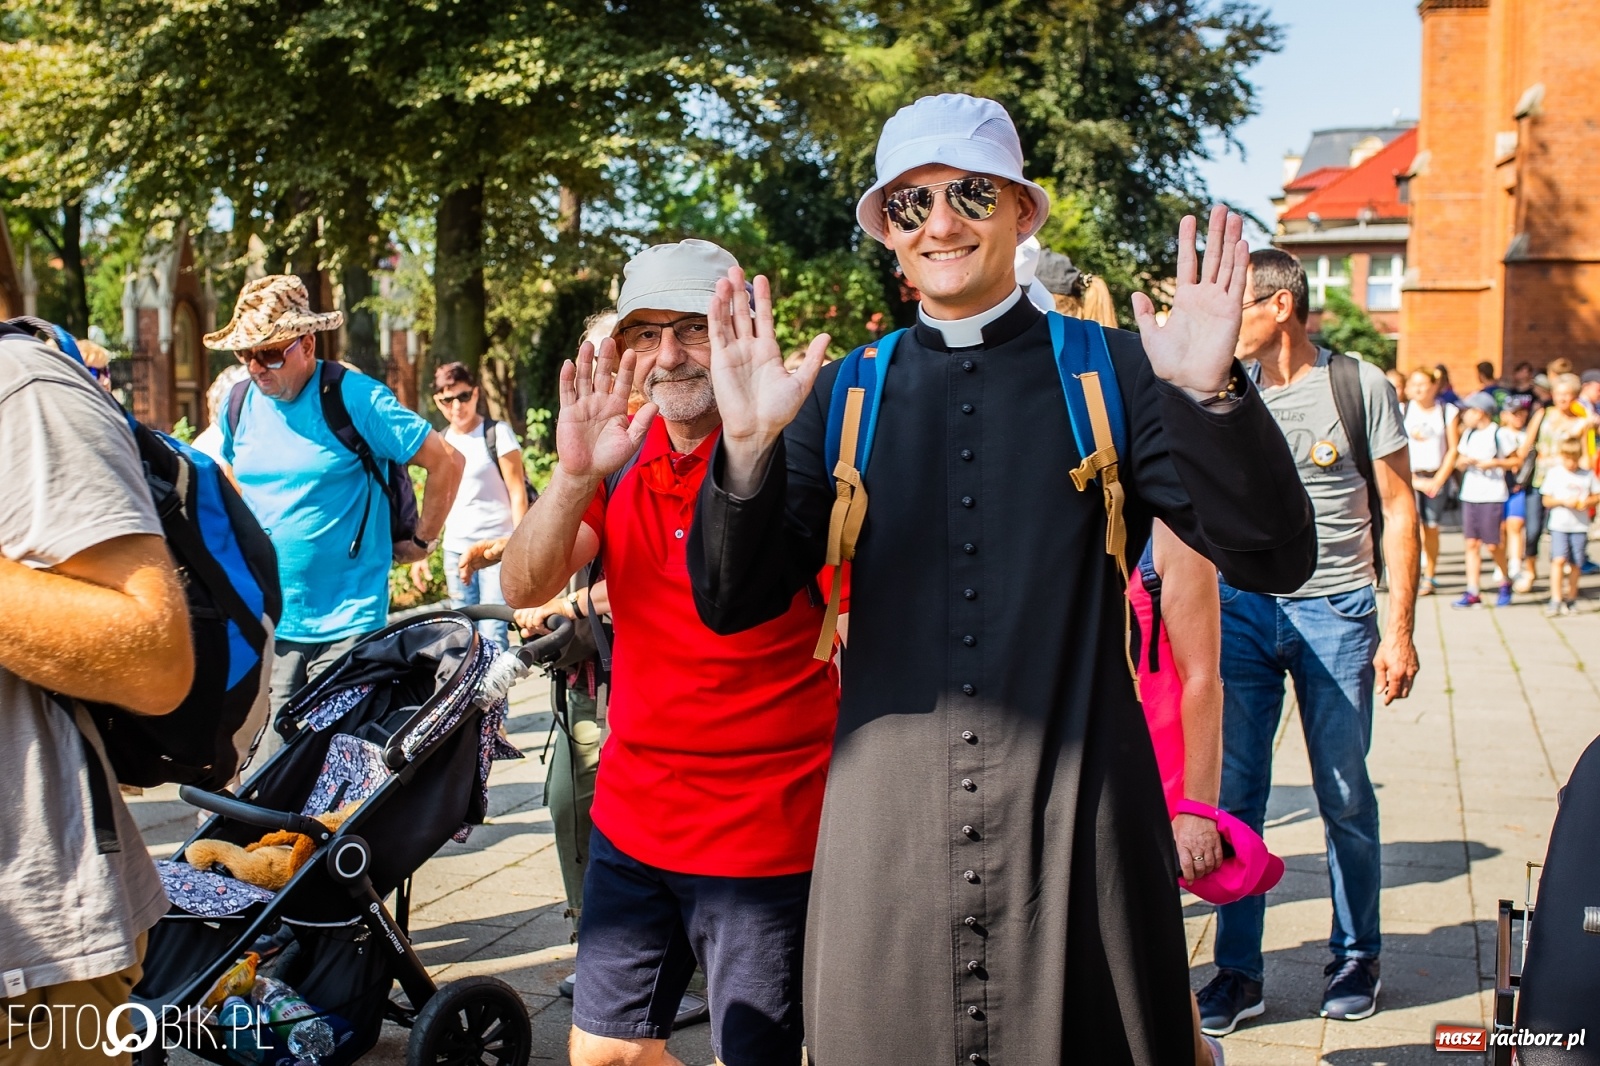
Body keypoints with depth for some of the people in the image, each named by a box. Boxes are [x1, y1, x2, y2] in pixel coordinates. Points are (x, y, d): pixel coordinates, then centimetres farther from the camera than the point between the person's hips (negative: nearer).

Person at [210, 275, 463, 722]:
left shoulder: (355, 399, -10)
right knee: (271, 754, 6)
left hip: (347, 623, -5)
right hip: (265, 622, 5)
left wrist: (420, 542, -1)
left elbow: (446, 462, -7)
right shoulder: (241, 405, 7)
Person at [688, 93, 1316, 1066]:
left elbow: (1275, 558, -5)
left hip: (1078, 829, -1)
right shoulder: (840, 397, 7)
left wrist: (1213, 393, -21)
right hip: (889, 832, 2)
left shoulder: (1114, 373, 1)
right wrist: (749, 445, -14)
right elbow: (734, 603, 3)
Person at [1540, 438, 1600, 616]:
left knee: (1575, 564, 5)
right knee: (1559, 560, -15)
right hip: (1559, 525, -2)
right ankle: (1556, 600, -14)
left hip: (1580, 526, 2)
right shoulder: (1554, 474, 2)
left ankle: (1571, 599, 21)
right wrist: (1564, 502, -14)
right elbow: (1546, 501, 2)